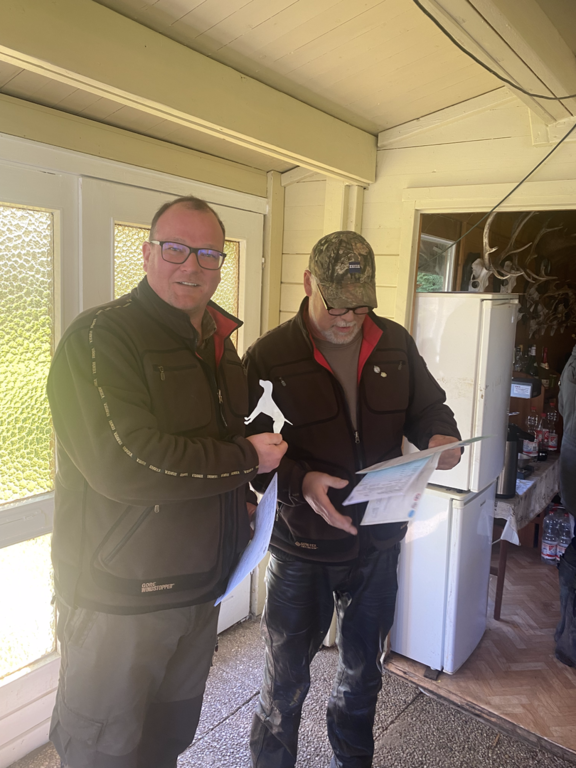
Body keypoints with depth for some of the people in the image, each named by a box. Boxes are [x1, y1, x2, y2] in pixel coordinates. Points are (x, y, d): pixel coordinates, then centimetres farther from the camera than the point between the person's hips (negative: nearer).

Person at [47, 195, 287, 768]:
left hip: (200, 587, 7)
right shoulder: (100, 336, -17)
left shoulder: (218, 345, 9)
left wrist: (243, 497, 4)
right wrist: (246, 460, -19)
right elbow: (125, 464, -29)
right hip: (120, 597, -7)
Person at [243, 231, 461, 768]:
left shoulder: (395, 344, -1)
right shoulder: (270, 355, -12)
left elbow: (427, 406, 9)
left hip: (377, 541, 4)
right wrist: (300, 482, -29)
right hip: (300, 545, -3)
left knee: (363, 668, 26)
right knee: (286, 678, 16)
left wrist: (441, 436, -13)